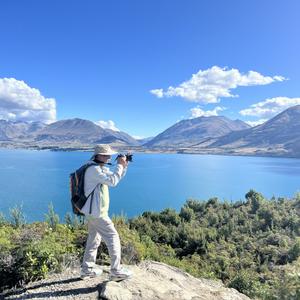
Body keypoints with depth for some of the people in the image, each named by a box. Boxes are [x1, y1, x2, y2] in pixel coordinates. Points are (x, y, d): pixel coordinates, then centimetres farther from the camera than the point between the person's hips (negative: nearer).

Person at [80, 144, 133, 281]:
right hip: (96, 212, -10)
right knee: (113, 237, -4)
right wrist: (119, 165, -16)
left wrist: (124, 165, 2)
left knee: (94, 239, 18)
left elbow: (116, 178, 17)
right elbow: (112, 181, -25)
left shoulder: (100, 168, 13)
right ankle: (116, 271, 4)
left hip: (92, 211, 10)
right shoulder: (94, 169, -19)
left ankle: (87, 269, 29)